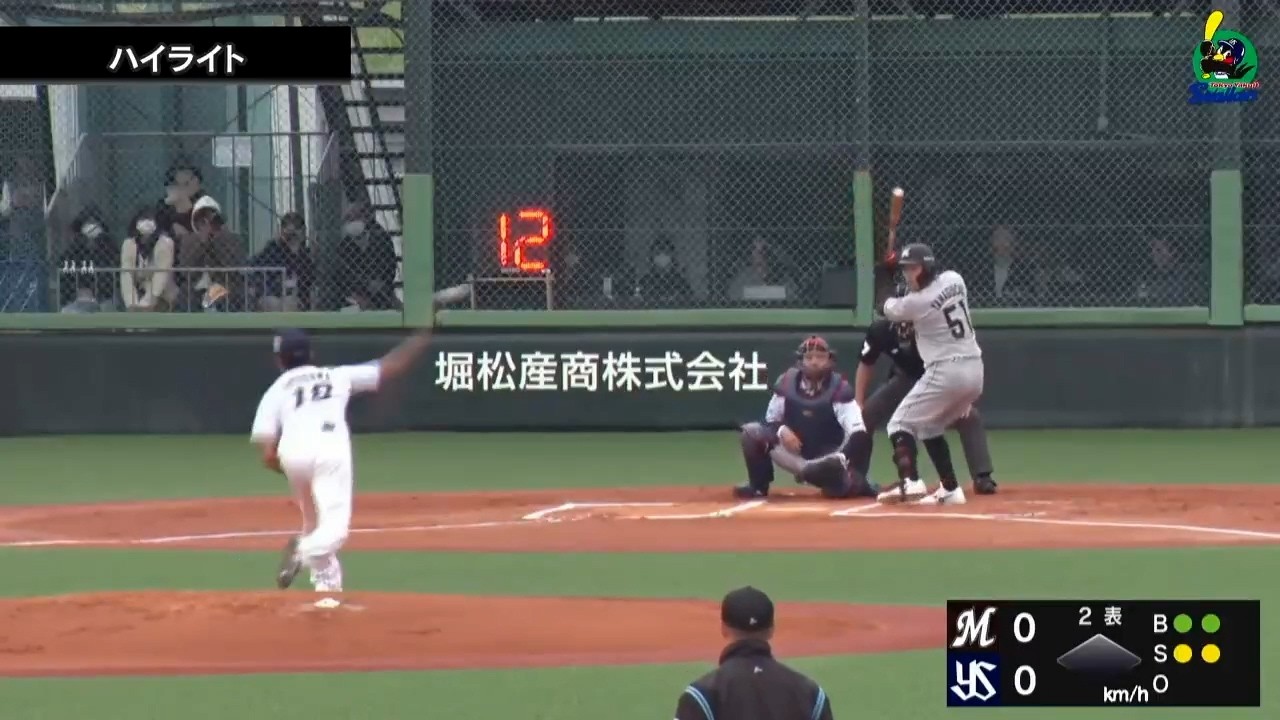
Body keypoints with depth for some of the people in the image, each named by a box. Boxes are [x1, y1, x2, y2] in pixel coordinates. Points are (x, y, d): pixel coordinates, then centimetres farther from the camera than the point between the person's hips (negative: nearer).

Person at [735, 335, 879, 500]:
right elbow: (770, 420, 3)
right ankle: (758, 486, -2)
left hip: (827, 456, -3)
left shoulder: (838, 388, -17)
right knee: (752, 432, -14)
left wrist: (841, 460, -41)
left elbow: (857, 431, -25)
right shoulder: (787, 383, -7)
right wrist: (782, 430, -22)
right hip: (794, 453, 3)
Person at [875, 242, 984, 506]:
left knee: (900, 424, 3)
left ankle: (910, 482, -19)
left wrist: (885, 276, 21)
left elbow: (885, 308, 9)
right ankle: (950, 489, 16)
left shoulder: (914, 303, -12)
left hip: (945, 372, -7)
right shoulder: (954, 279, 6)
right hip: (975, 370, 7)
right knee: (930, 427, 23)